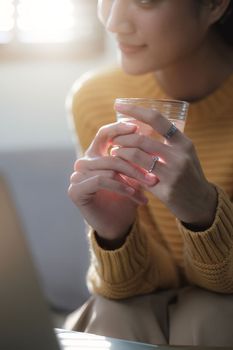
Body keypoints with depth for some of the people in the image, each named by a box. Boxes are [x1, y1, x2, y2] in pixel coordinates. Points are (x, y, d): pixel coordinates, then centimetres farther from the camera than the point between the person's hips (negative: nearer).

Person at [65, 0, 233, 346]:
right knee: (116, 318, -30)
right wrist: (113, 231, -34)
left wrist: (203, 207, -37)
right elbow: (142, 282, -12)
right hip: (147, 305, 1)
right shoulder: (94, 99, -16)